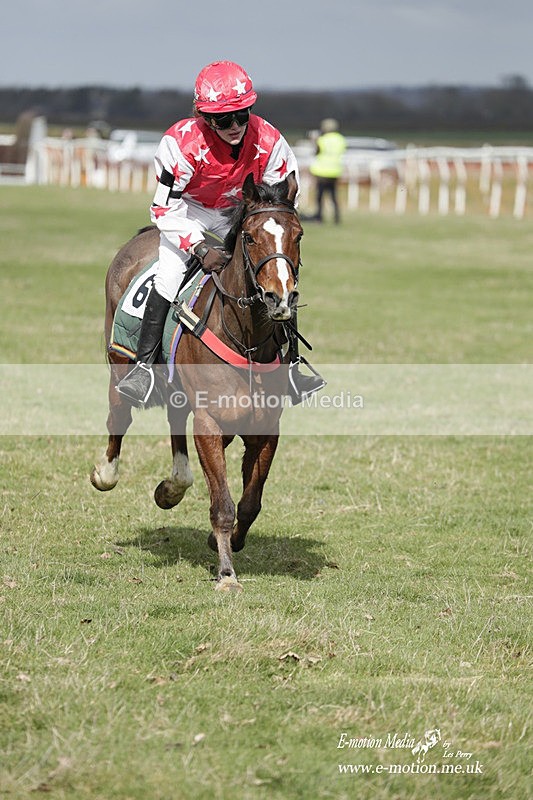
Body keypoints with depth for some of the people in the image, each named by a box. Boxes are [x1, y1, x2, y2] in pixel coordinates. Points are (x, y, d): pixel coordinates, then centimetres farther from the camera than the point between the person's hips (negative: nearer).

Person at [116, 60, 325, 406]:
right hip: (188, 210, -3)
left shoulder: (268, 140, -26)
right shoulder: (182, 143, -33)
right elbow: (165, 210, -24)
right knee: (169, 274, -23)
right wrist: (201, 248, -32)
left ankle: (291, 365, 1)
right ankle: (144, 367, -16)